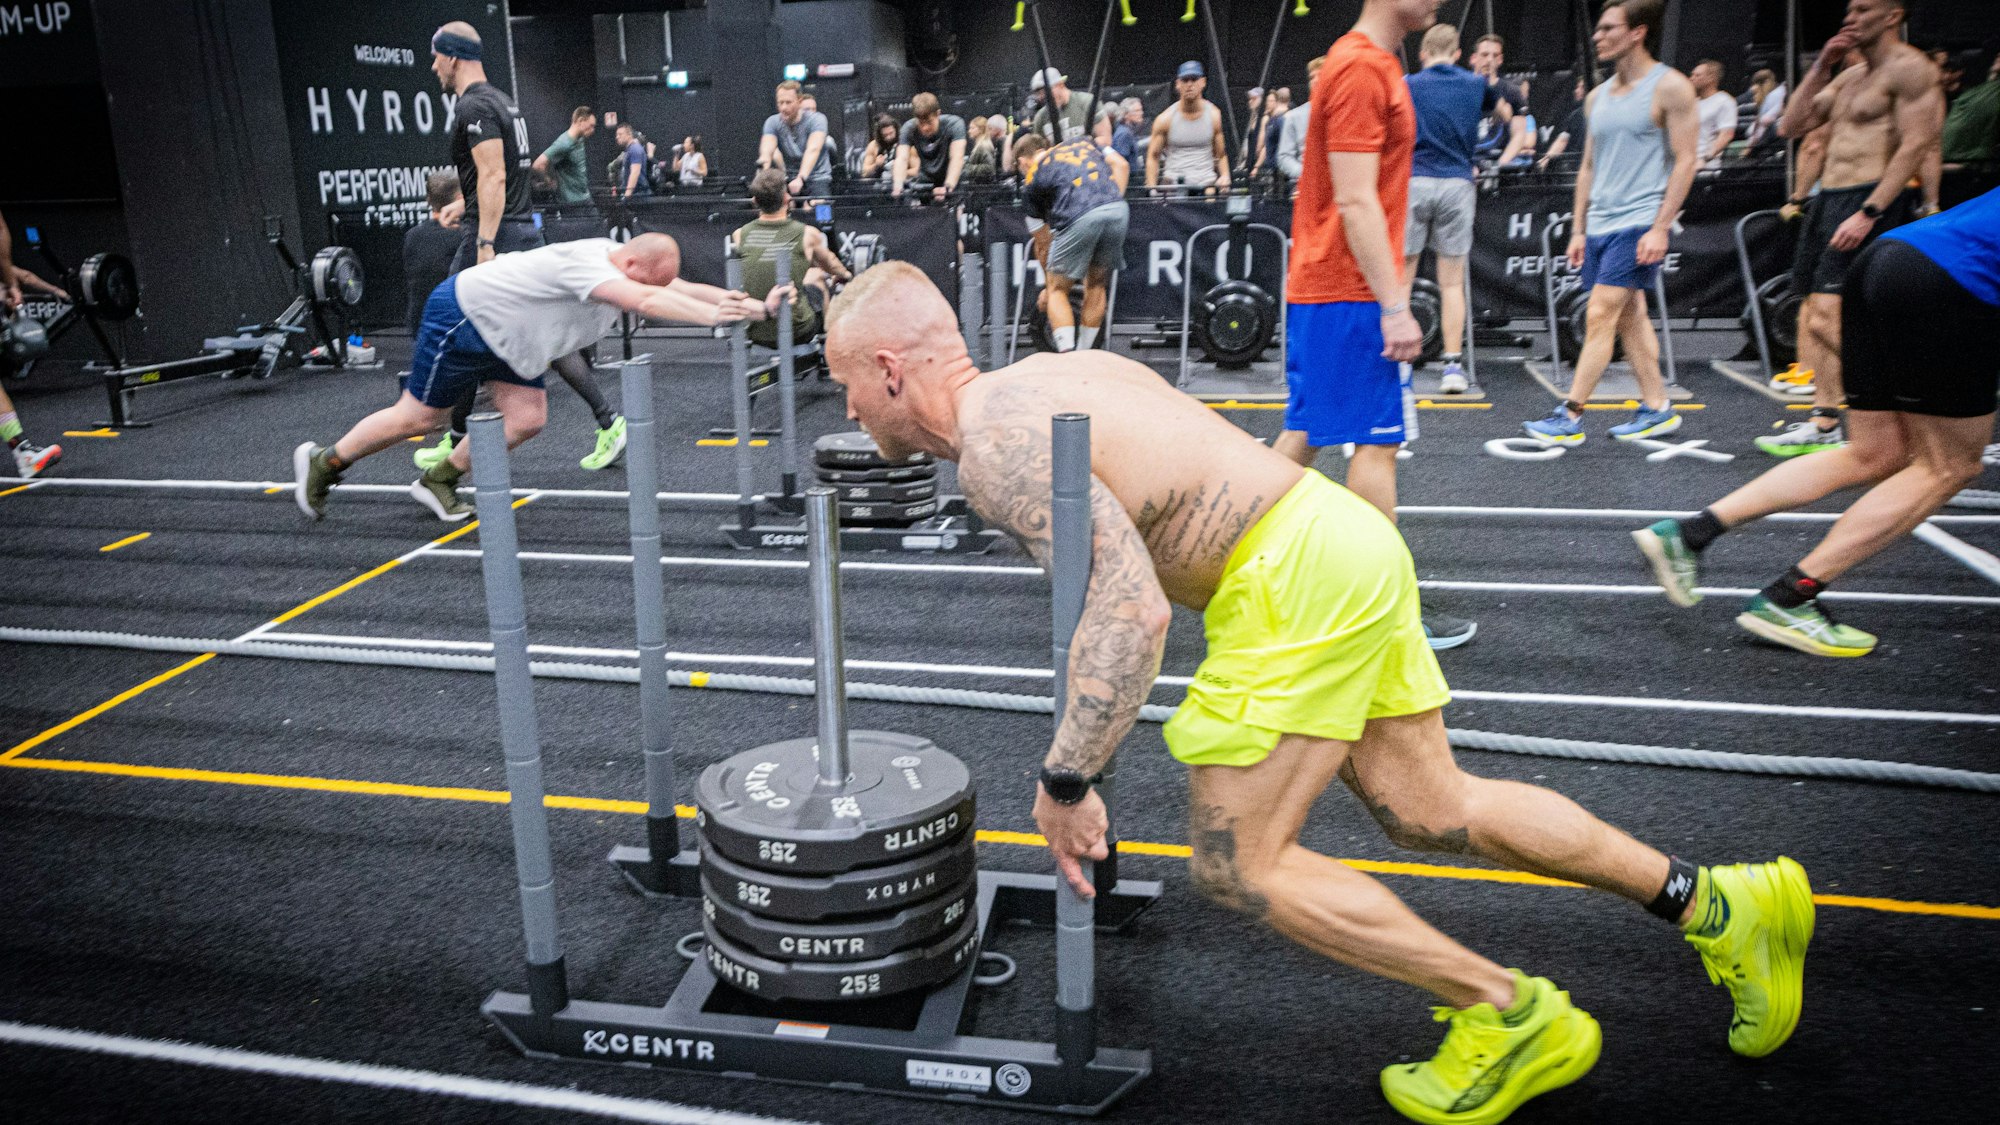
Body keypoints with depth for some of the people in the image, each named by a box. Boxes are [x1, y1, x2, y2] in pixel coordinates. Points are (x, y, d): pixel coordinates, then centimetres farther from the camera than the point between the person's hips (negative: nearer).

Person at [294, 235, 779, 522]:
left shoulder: (630, 269, -9)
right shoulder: (586, 262, -35)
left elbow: (684, 288, -10)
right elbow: (643, 301, -50)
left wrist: (746, 303, -24)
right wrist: (711, 316, -54)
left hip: (507, 338, 9)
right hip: (463, 316, -8)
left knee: (527, 419, -3)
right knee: (418, 417, 2)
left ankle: (438, 481, 15)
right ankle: (322, 462, 23)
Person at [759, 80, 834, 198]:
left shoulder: (816, 120, -12)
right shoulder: (773, 122, -2)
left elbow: (813, 150, -29)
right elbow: (767, 150, -20)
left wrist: (801, 178, -46)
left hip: (817, 178, -3)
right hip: (788, 178, 3)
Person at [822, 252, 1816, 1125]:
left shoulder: (998, 447, -16)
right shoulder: (1044, 376, 14)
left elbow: (1129, 611, -28)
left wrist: (1065, 779, -23)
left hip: (1297, 582, -10)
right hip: (1341, 542, 10)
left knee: (1237, 868, 1)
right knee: (1430, 809, 18)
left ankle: (1511, 1016, 10)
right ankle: (1715, 902, 28)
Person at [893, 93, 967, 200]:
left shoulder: (954, 124, -23)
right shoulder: (909, 128, -17)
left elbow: (957, 158, -34)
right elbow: (902, 158, -29)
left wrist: (948, 187, -50)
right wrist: (898, 186, -48)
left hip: (951, 179, -2)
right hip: (926, 179, 2)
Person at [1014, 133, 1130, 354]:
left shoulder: (1033, 178, 24)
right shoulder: (1082, 143, 34)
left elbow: (1043, 244, 30)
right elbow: (1121, 165, 17)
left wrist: (1048, 284, 41)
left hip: (1079, 217, -3)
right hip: (1118, 210, 4)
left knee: (1058, 289, 14)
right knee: (1097, 283, 23)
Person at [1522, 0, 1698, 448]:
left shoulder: (1669, 87, -6)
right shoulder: (1597, 97, 14)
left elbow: (1685, 160, -9)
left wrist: (1660, 228, -16)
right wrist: (1578, 230, 14)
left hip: (1638, 223, -7)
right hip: (1599, 224, 7)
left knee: (1600, 316, -11)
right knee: (1629, 317, 10)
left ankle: (1570, 418, -10)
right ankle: (1657, 408, 19)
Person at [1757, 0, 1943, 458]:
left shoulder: (1908, 68, -8)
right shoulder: (1849, 76, 20)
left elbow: (1916, 145, -16)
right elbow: (1791, 126, 18)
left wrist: (1868, 213, -23)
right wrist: (1820, 66, 10)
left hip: (1870, 202, -9)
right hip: (1828, 199, 10)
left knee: (1827, 318, -19)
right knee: (1814, 318, 7)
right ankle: (1825, 424, 12)